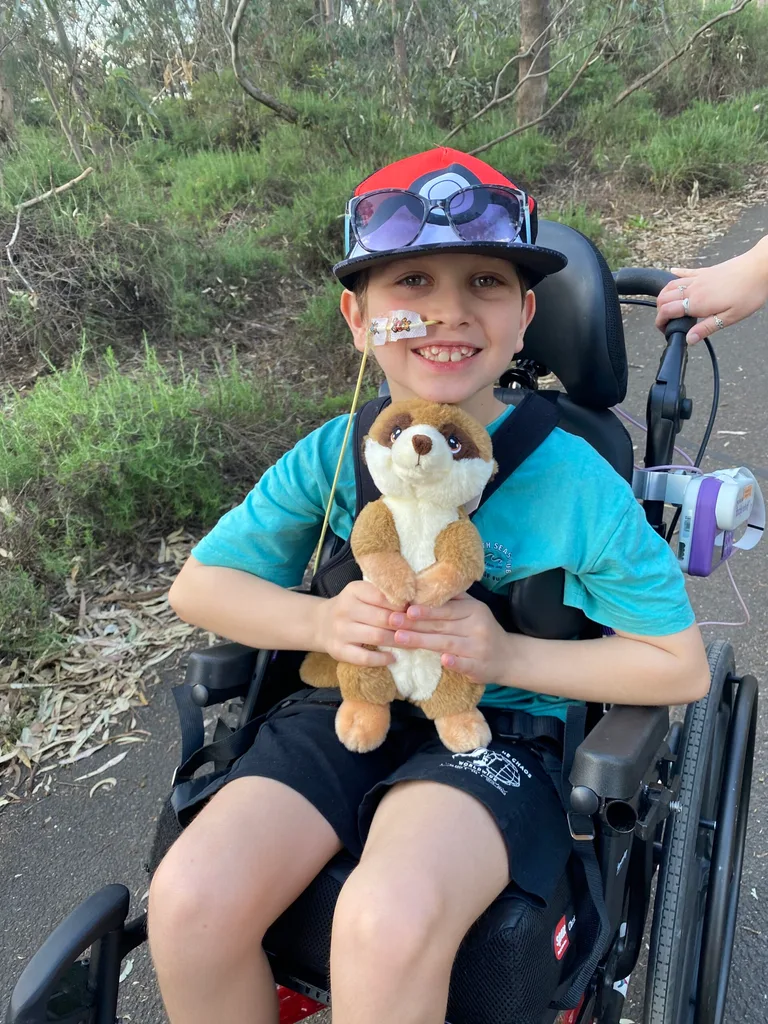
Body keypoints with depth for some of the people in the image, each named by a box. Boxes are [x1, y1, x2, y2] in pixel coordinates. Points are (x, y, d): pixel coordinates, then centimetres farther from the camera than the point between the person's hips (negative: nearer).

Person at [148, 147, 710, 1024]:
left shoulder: (575, 482, -10)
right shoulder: (333, 456, -2)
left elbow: (681, 666, -3)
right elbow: (198, 584, 6)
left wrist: (508, 655, -17)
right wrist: (320, 622, -14)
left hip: (495, 731, -2)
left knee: (386, 922, -32)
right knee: (191, 897, -20)